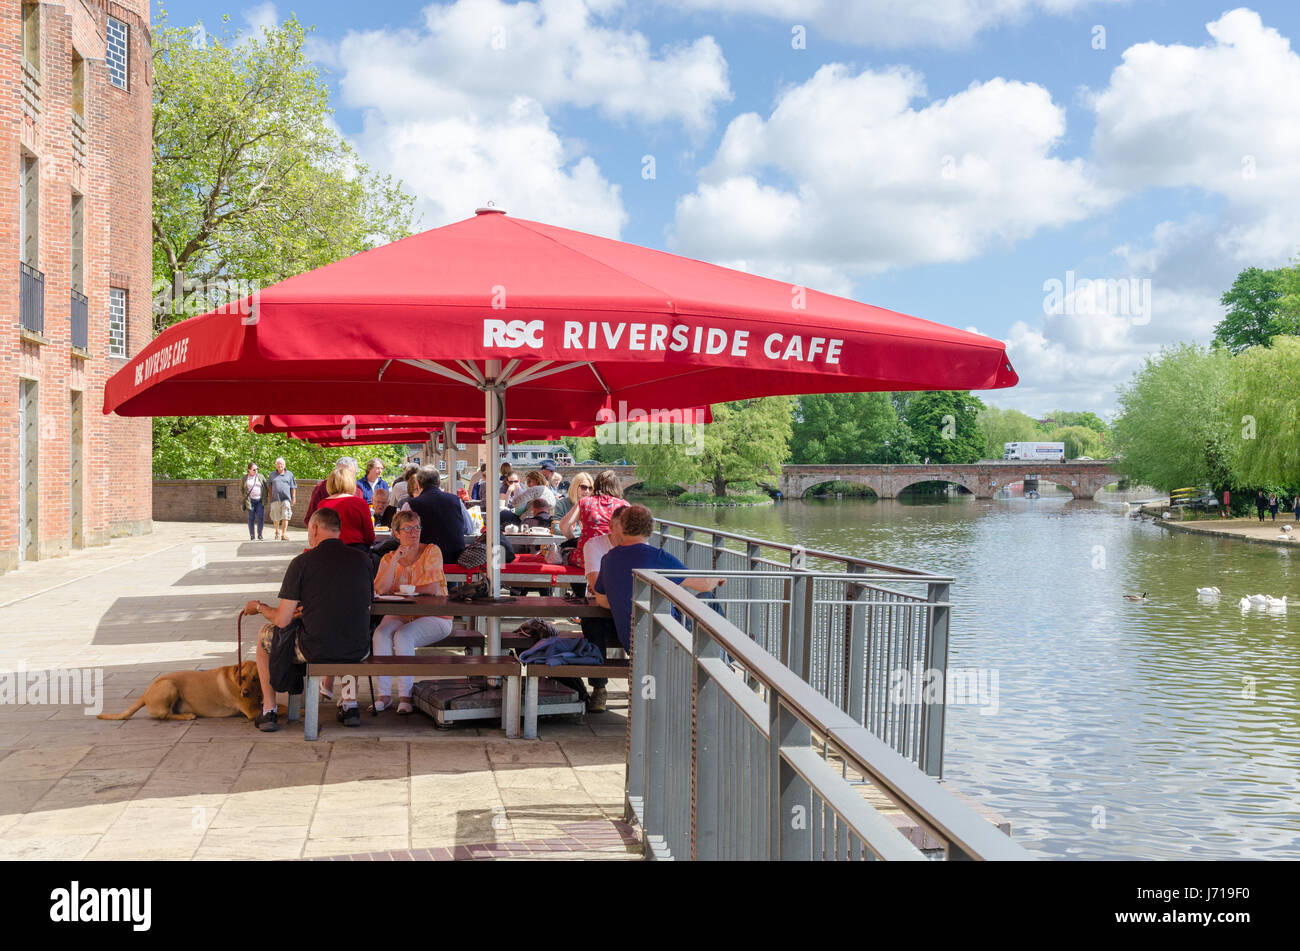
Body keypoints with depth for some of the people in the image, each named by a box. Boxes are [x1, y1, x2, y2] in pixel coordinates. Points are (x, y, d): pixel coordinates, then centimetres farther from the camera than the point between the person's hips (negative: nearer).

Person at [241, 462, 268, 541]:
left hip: (260, 500, 1)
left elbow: (266, 487, 12)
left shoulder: (261, 477, 7)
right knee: (251, 518, 0)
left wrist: (266, 497, 4)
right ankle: (252, 536, 5)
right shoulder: (245, 478, 5)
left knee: (260, 517, -7)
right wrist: (245, 497, 1)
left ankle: (259, 535, 4)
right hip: (250, 500, -1)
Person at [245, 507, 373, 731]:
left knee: (264, 634, 26)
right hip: (357, 651, 3)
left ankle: (268, 712, 26)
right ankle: (350, 705, 31)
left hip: (314, 651, -3)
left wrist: (258, 607, 16)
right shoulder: (362, 560, 3)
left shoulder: (302, 562, -8)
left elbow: (282, 620, -8)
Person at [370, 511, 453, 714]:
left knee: (403, 636, -30)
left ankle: (405, 696, -22)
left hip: (433, 616, -4)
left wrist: (397, 590, -4)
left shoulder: (431, 552, -3)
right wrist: (395, 560, -16)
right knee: (381, 634, -26)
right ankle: (384, 694, -20)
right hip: (399, 616, 4)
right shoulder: (388, 559, 8)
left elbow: (432, 588, -13)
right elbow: (379, 590, -8)